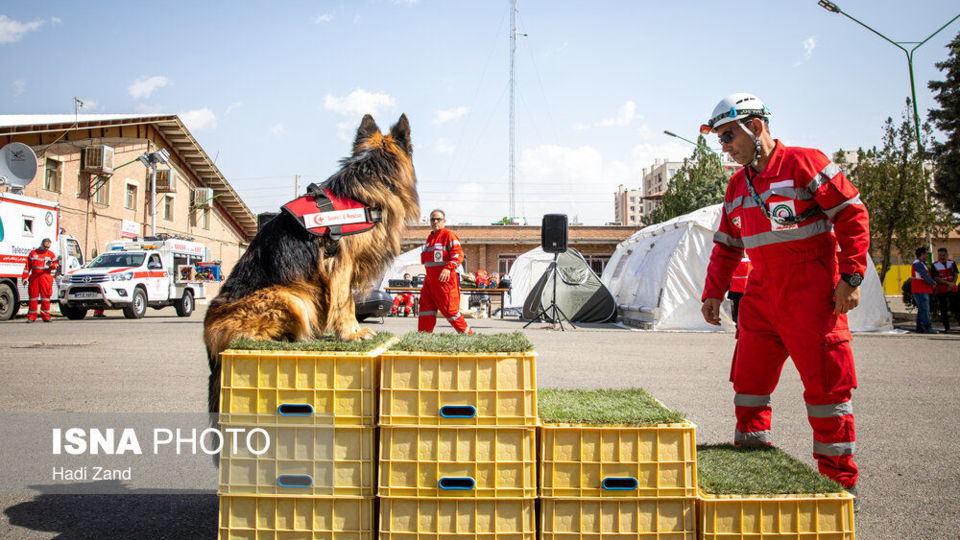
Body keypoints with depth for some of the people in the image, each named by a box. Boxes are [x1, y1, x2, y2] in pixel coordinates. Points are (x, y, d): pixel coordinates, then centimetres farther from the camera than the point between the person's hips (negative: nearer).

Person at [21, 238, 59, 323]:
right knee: (33, 296, 1)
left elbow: (55, 265, 9)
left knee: (45, 297, -4)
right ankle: (32, 316, 6)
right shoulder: (33, 253, 11)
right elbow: (27, 266, 11)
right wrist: (25, 277, 4)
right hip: (34, 278, 1)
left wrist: (51, 265, -14)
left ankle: (45, 316, 1)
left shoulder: (51, 254, 10)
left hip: (46, 278, -1)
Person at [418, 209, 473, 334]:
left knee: (449, 309, -6)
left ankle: (468, 333, 6)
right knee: (426, 306, 3)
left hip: (445, 279, -8)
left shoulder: (448, 235, -6)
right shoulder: (430, 237, 20)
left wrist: (448, 268, -31)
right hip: (429, 279, 8)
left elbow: (458, 254, -19)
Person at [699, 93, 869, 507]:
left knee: (826, 384, -2)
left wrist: (851, 276, -13)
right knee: (749, 381, 7)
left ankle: (840, 483, 11)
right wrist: (713, 292, 10)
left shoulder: (804, 163, -7)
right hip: (760, 298, 7)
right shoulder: (737, 186, 14)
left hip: (811, 295, -7)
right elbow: (726, 246, 20)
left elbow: (852, 214, -8)